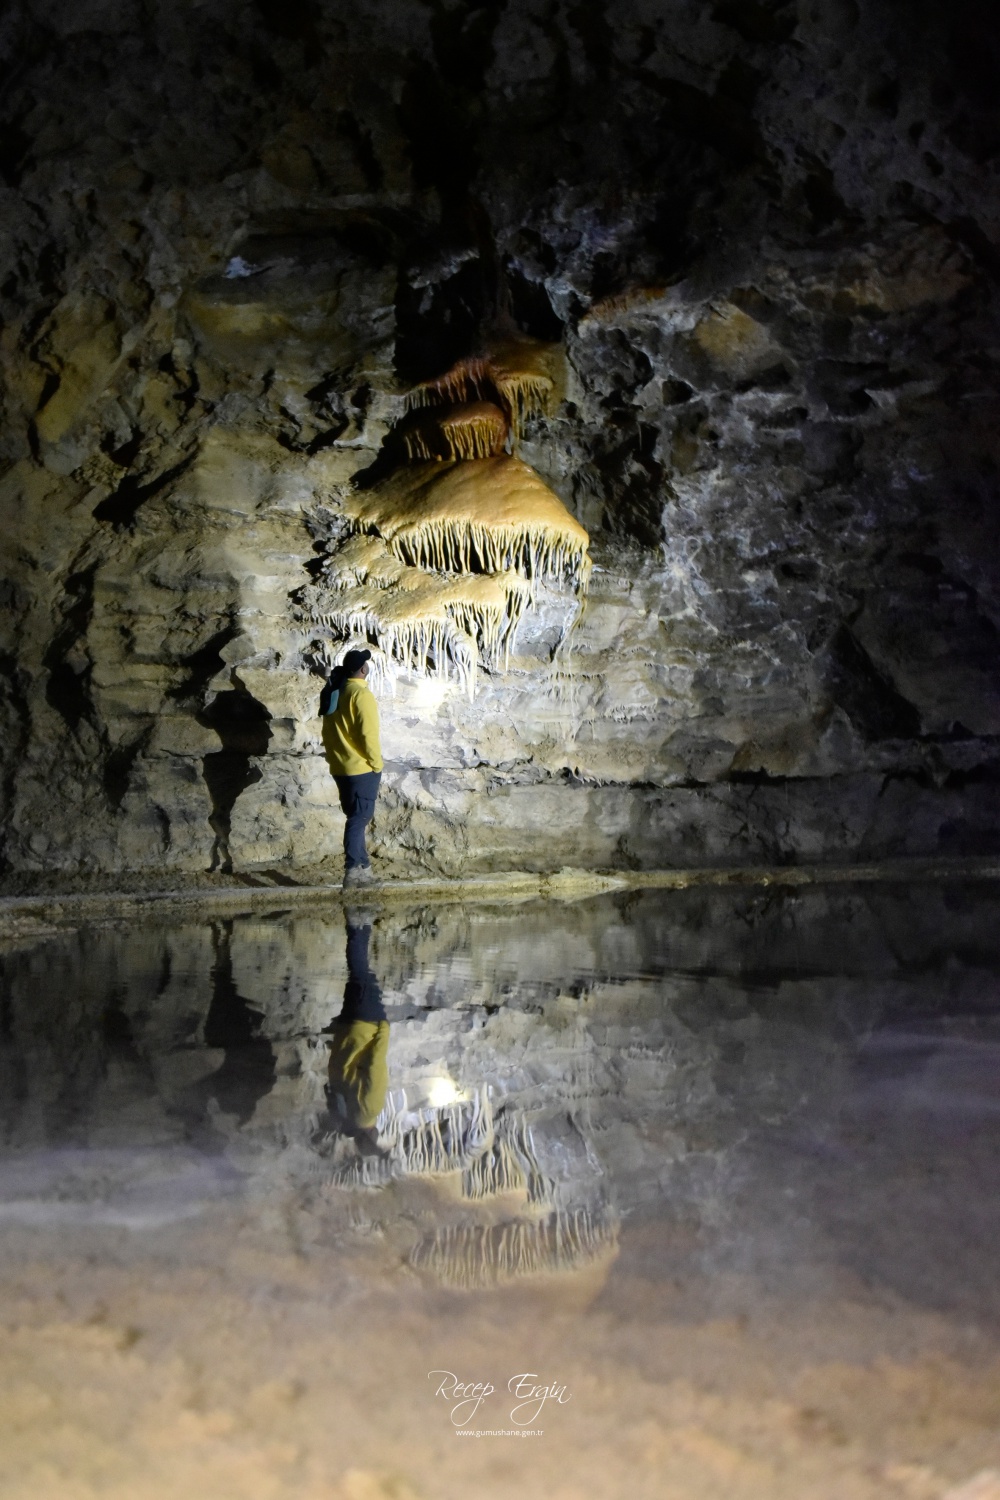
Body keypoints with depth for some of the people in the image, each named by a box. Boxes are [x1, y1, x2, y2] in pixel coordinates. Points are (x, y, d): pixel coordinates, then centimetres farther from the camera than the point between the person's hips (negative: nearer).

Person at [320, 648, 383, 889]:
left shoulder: (333, 693, 10)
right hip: (362, 767, -8)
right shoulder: (361, 694, -15)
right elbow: (368, 733, -19)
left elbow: (328, 732, 15)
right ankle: (354, 870, -11)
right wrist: (376, 763, -10)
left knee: (356, 817, 15)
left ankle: (362, 867, 21)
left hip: (340, 767, 8)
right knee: (360, 818, -6)